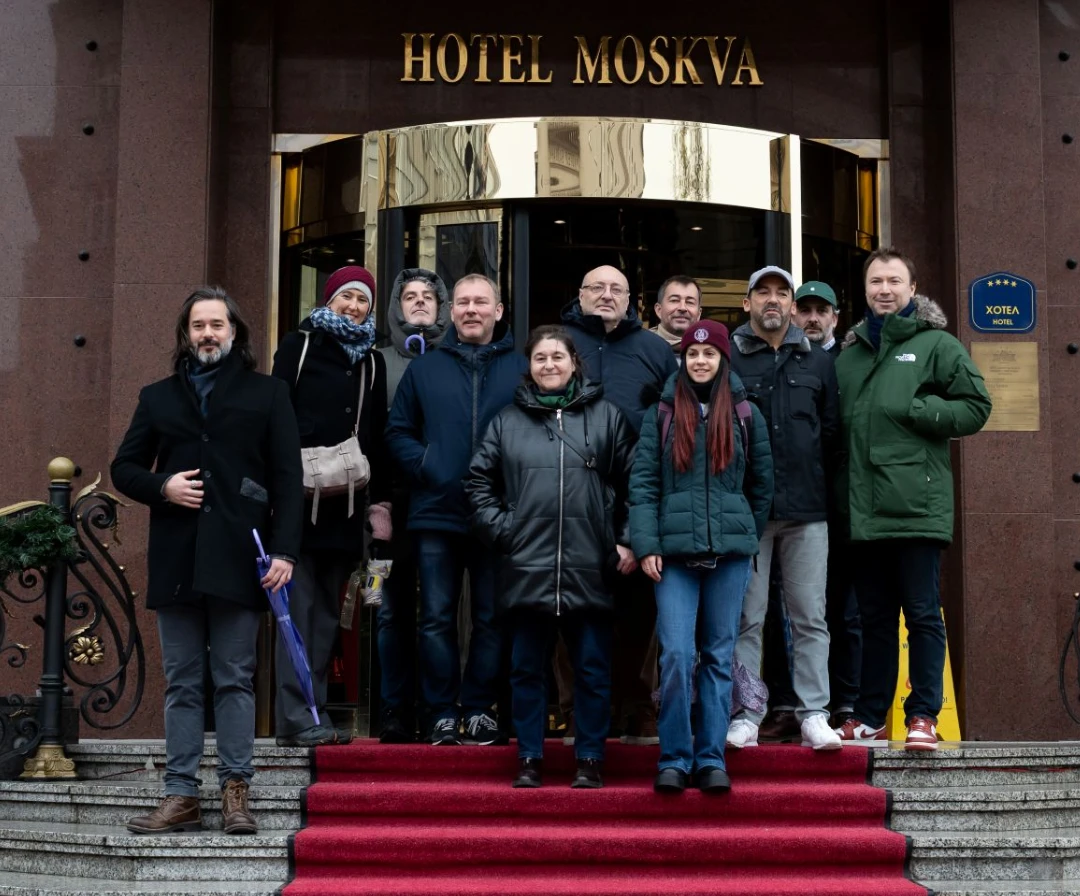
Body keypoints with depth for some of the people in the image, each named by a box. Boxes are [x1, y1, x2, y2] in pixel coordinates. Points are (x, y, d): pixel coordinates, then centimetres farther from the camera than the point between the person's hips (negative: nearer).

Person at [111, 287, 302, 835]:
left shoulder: (268, 394, 8)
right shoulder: (158, 397, 16)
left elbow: (287, 478, 2)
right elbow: (124, 468, 19)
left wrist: (284, 550, -8)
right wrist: (162, 487, -3)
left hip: (237, 558, -3)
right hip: (175, 559, 3)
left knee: (235, 680, 1)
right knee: (182, 683, 5)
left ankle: (235, 791, 6)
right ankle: (180, 796, 9)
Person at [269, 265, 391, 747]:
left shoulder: (371, 362, 17)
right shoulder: (298, 346, 4)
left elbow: (376, 436, 17)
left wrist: (380, 502, 11)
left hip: (346, 504, 5)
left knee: (328, 609, 6)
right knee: (299, 604, -7)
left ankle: (315, 711, 10)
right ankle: (296, 715, -6)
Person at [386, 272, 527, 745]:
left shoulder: (521, 369, 6)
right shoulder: (424, 369, 10)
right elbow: (398, 432, 11)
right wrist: (424, 467, -6)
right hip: (437, 514, 1)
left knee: (492, 618, 6)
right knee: (437, 618, 3)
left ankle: (480, 710, 16)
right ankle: (442, 713, 11)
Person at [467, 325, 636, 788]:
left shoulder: (606, 417, 5)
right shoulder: (507, 421, 8)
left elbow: (632, 482, 5)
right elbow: (479, 481, 11)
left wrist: (627, 541, -1)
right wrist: (501, 529, 0)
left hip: (590, 570, -1)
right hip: (527, 568, 1)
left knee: (593, 670, 5)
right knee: (527, 670, 8)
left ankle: (589, 760, 15)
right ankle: (529, 759, 17)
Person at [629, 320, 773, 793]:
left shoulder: (745, 415, 8)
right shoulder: (662, 414, 6)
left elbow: (762, 485, 13)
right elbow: (642, 483, 1)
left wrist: (746, 538, 11)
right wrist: (646, 545, -6)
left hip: (729, 551, 1)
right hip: (675, 551, -1)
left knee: (719, 656, 5)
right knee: (676, 654, -9)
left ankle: (711, 758, 12)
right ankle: (674, 758, 2)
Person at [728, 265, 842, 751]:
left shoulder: (818, 361, 14)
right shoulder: (726, 360, 5)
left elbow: (832, 432, 13)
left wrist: (822, 488, 6)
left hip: (806, 510, 2)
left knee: (810, 618, 3)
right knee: (746, 618, 1)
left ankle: (813, 714, 8)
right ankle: (746, 716, 7)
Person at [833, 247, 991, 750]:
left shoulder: (937, 345, 5)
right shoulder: (848, 354, 18)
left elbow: (976, 406, 0)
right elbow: (832, 426, 21)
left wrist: (918, 411, -11)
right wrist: (839, 491, 8)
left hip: (918, 506, -4)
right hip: (862, 511, 5)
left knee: (923, 614, -1)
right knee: (874, 618, 10)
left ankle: (923, 716, 5)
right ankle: (869, 717, 16)